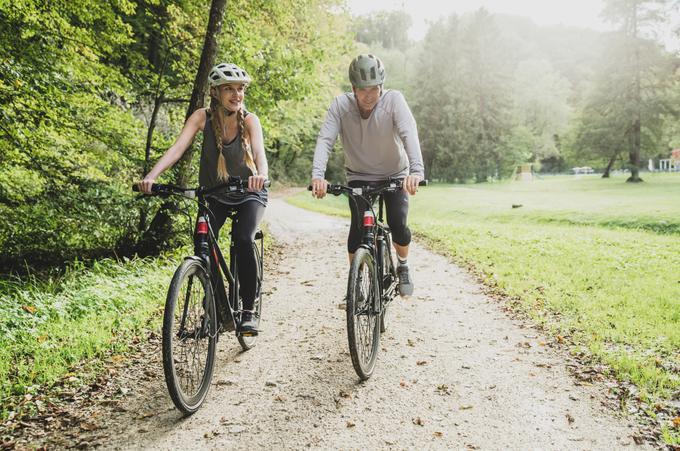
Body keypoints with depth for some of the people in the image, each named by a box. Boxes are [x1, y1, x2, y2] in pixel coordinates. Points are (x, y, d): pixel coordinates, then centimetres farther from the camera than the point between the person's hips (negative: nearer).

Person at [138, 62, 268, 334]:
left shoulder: (249, 120, -18)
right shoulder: (203, 117, -15)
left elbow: (259, 151, -36)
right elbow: (178, 147, -27)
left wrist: (262, 174, -59)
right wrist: (152, 175, -44)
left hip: (249, 193, -2)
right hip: (215, 194, 2)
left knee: (244, 240, -26)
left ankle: (249, 310, -12)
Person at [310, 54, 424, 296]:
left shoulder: (394, 99, -23)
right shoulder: (341, 105, -19)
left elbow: (409, 132, -37)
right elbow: (325, 139, -29)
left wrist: (416, 170, -54)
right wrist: (317, 175, -46)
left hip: (395, 174, 0)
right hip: (359, 176, 1)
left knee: (398, 225, -13)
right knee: (358, 227, -14)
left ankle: (403, 267, 19)